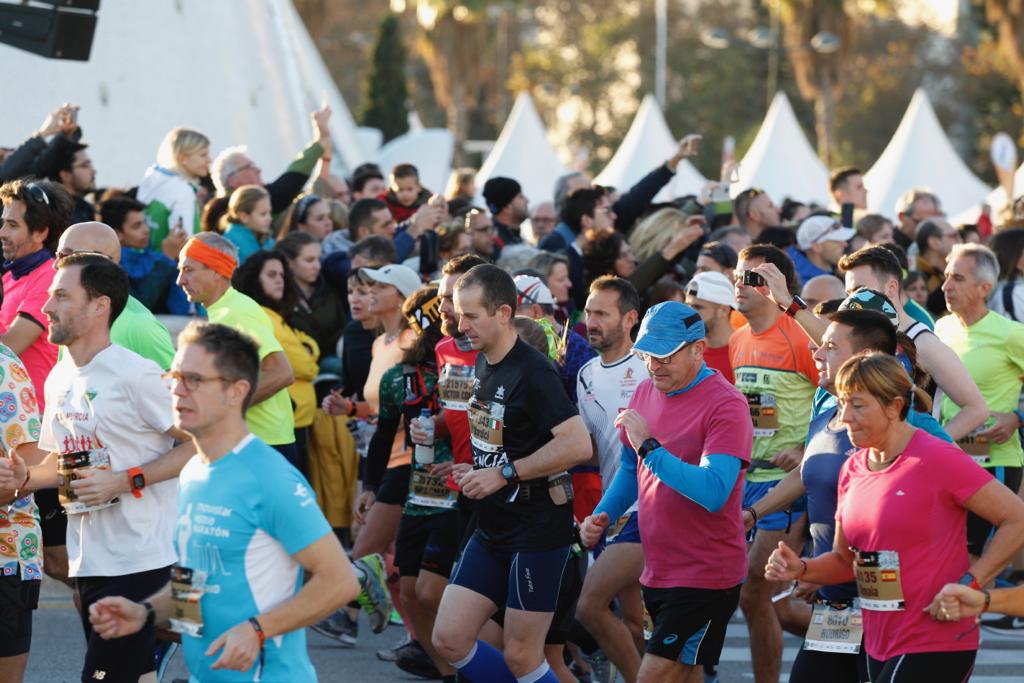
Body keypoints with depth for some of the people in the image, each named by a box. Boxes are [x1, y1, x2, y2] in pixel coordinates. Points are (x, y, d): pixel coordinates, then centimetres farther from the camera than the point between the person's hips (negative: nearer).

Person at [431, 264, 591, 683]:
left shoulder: (532, 373, -18)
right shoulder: (483, 364, 9)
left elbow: (578, 445, -28)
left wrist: (506, 474, -23)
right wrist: (477, 473, 9)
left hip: (538, 530, -9)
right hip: (492, 528, 9)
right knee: (449, 639, 4)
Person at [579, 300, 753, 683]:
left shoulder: (725, 405, -16)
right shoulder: (646, 393, 7)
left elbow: (713, 492, -28)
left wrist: (650, 447, -29)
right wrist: (603, 516, 6)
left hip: (705, 575, -8)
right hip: (657, 571, 8)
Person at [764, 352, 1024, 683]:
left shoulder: (938, 459, -13)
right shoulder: (853, 469, 8)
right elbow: (845, 560, 17)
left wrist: (969, 583, -16)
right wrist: (800, 569, -3)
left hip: (935, 648, -8)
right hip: (880, 648, 8)